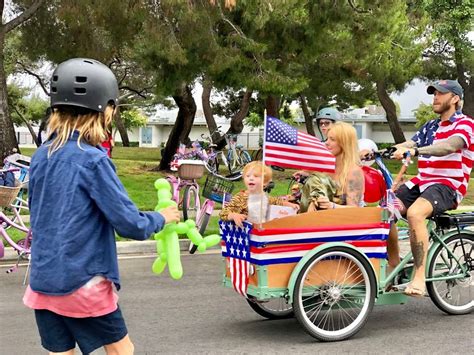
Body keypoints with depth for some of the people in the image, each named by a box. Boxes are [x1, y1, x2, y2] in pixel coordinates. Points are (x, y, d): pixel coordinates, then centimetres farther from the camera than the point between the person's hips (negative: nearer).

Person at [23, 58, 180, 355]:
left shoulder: (41, 156, 5)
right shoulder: (93, 160, -16)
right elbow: (131, 225, -14)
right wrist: (162, 217, 4)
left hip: (43, 281, 6)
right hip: (83, 283, -6)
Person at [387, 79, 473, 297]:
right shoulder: (430, 127, 22)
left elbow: (450, 146, -24)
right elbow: (408, 145, 7)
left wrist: (415, 150, -40)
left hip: (447, 186, -7)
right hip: (422, 182, 7)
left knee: (414, 213, -35)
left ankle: (419, 278, -31)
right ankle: (394, 268, -3)